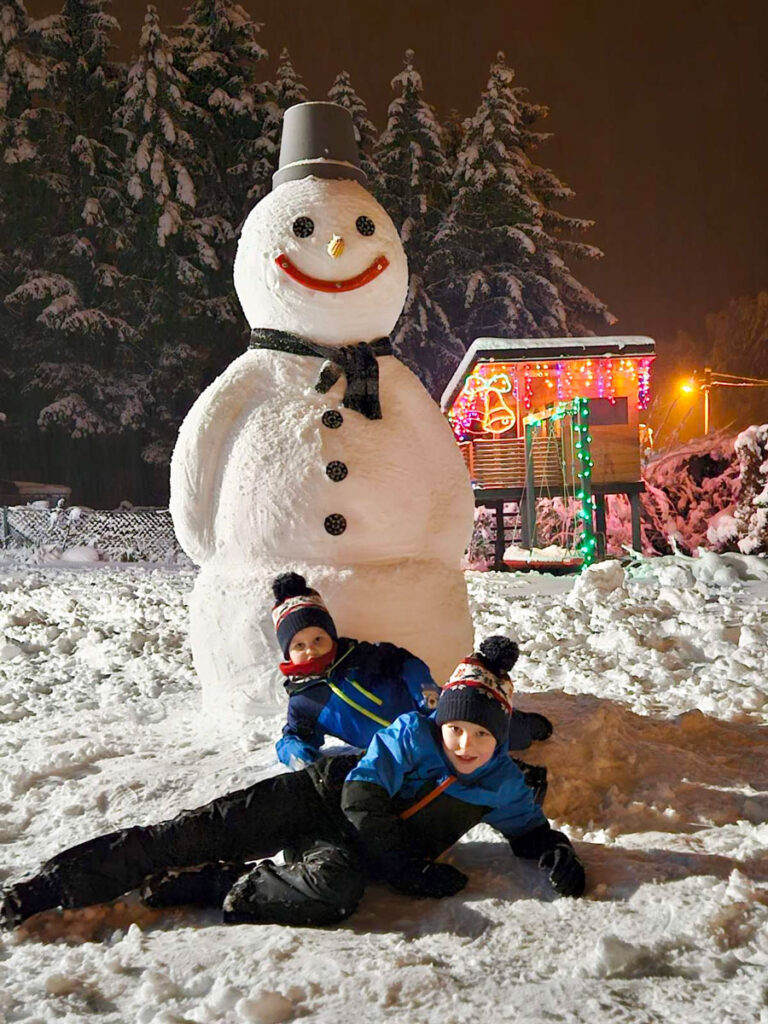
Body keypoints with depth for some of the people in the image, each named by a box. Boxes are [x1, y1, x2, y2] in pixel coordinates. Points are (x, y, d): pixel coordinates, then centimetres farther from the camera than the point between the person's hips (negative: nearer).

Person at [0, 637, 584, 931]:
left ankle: (200, 887, -18)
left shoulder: (504, 786, -2)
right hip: (322, 796, -1)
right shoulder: (413, 734, -12)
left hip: (354, 848, 2)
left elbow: (530, 830, 15)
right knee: (201, 830, -18)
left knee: (335, 891, -36)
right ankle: (49, 886, -10)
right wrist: (411, 871, -18)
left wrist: (557, 854, -9)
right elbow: (362, 799, -16)